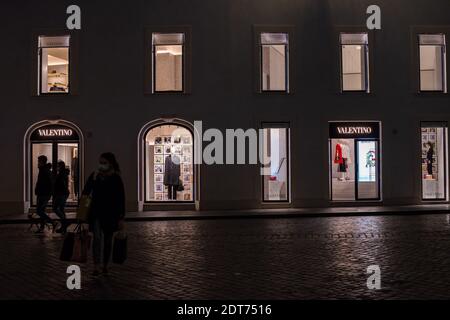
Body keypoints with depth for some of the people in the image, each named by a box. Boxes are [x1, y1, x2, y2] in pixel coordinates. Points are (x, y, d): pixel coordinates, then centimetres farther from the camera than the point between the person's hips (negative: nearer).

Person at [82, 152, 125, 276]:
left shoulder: (116, 179, -8)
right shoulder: (94, 176, 1)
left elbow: (121, 199, -7)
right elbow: (86, 192, 6)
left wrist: (121, 217, -9)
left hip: (110, 213, -1)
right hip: (96, 212, 1)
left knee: (108, 239, 11)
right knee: (97, 238, -10)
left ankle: (105, 265, 25)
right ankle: (96, 267, -12)